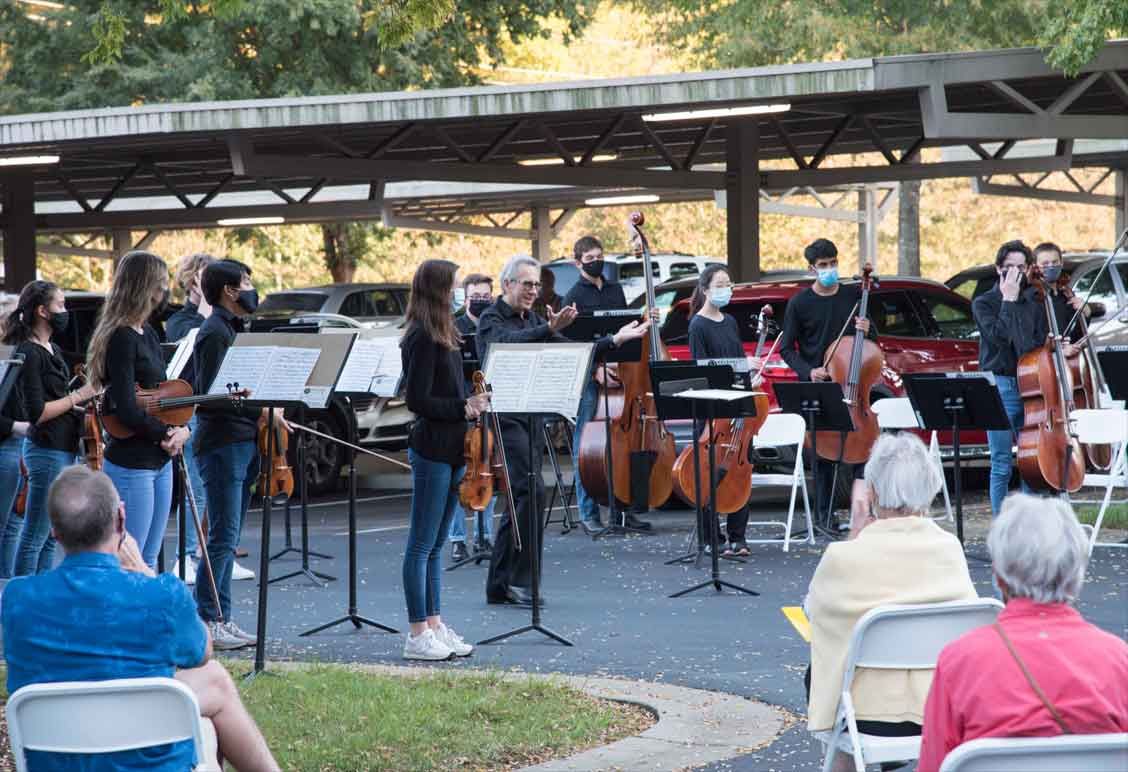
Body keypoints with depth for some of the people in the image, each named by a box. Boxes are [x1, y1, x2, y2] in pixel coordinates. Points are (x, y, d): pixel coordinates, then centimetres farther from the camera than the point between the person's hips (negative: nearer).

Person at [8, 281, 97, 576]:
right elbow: (37, 413, -19)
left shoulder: (52, 350, 13)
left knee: (49, 536, 13)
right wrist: (79, 396, -16)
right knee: (35, 535, -4)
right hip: (47, 450, -9)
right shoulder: (29, 354, -15)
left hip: (63, 448, 9)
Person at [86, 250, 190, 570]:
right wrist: (168, 433, -10)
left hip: (160, 460, 9)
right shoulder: (121, 338, -16)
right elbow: (126, 410, -22)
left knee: (149, 562, 13)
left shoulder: (148, 334, 11)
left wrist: (181, 428, -2)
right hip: (131, 463, -9)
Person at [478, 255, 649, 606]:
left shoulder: (534, 321, 17)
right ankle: (521, 580, -14)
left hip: (532, 417, 8)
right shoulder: (491, 319, -7)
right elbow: (510, 342, -29)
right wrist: (550, 329, -42)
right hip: (505, 416, -8)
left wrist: (614, 340, 5)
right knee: (531, 491, -18)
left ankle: (500, 585, 13)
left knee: (521, 499, 8)